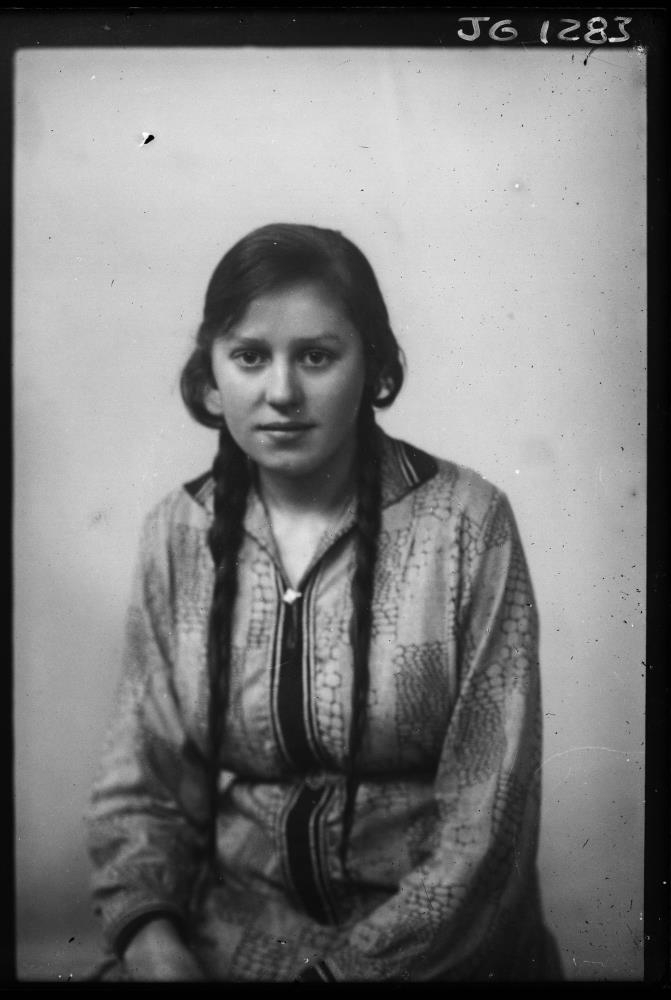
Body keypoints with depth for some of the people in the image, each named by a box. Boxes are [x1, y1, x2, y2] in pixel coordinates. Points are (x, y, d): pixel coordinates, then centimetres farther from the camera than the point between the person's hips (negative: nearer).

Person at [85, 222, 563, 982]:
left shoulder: (465, 521, -11)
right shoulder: (178, 532, -1)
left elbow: (486, 820, -10)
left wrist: (350, 964, -16)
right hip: (227, 924, 2)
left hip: (431, 938, -1)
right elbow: (137, 785, 2)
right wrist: (152, 938, -14)